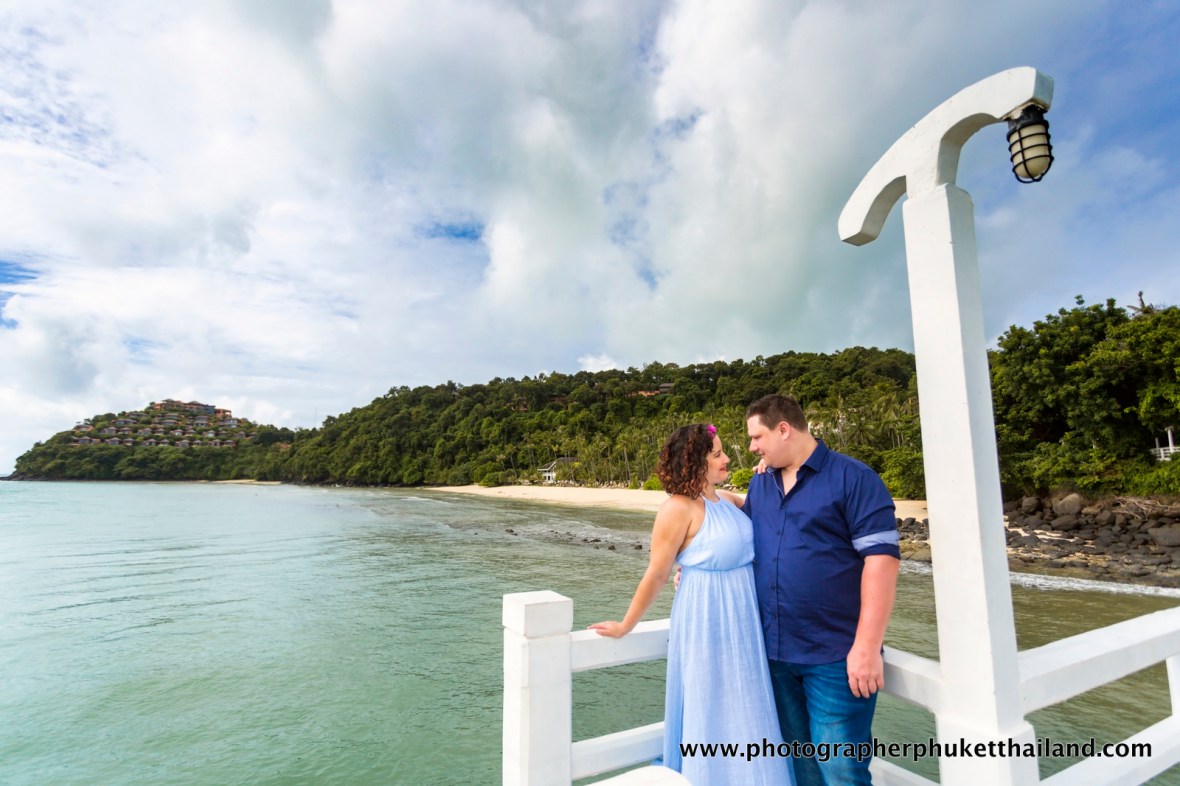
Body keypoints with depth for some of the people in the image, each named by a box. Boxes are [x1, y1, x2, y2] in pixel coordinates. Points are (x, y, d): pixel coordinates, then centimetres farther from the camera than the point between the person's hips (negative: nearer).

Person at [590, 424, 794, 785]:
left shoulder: (726, 499, 4)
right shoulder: (678, 508, -19)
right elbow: (655, 576, -13)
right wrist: (625, 627, -6)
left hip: (742, 625, 8)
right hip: (706, 626, -7)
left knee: (742, 718, 21)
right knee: (711, 721, 9)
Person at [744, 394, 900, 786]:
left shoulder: (852, 477, -11)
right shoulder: (759, 485, 8)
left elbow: (881, 559, -16)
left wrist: (867, 647, -19)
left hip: (836, 656, -6)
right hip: (775, 652, 6)